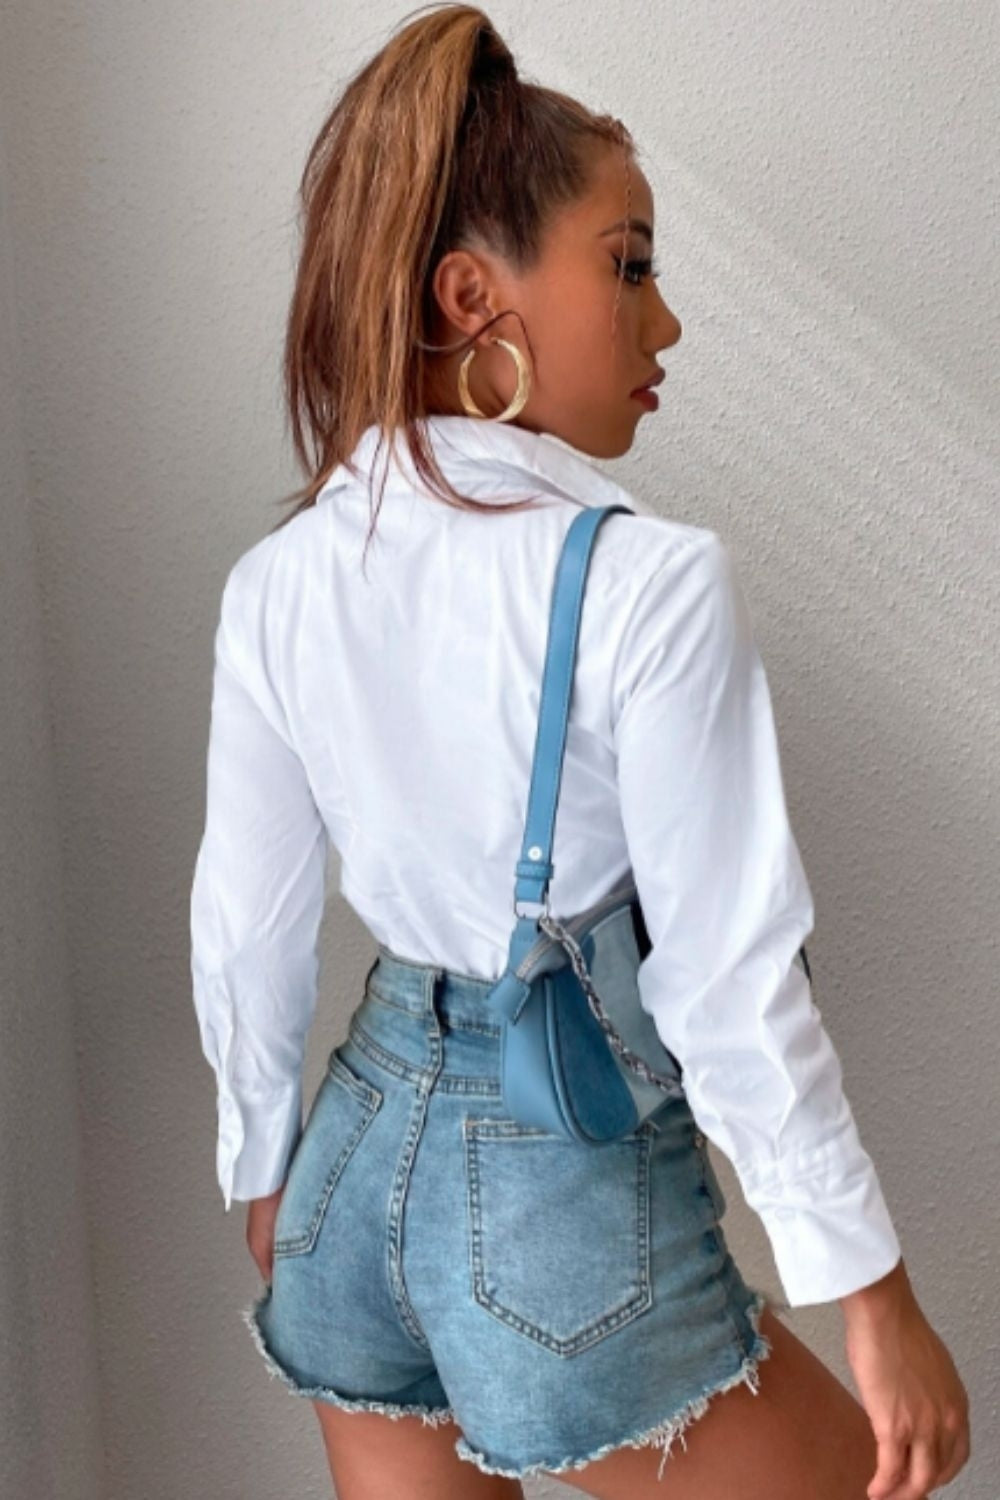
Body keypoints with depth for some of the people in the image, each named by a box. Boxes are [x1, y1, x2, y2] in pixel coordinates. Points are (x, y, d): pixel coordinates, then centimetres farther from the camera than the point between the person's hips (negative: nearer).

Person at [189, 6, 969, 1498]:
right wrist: (873, 1290, -7)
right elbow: (730, 982, -19)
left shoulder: (278, 587, -4)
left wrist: (269, 1175, 19)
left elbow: (246, 930, 4)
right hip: (573, 1204, -5)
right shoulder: (655, 581, -21)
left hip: (366, 1158, 6)